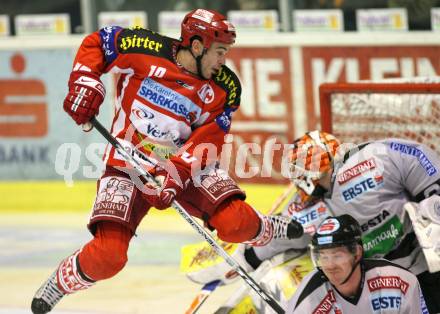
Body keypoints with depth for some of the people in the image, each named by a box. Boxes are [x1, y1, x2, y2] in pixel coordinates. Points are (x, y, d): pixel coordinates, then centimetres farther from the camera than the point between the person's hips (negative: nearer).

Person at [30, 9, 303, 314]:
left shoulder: (224, 88, -8)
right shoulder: (143, 48, -14)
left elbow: (205, 142, -12)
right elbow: (96, 43, 1)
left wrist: (176, 174, -27)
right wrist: (85, 84, -13)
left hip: (187, 165, 2)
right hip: (128, 163, -2)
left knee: (236, 222, -21)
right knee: (107, 256, -18)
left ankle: (270, 231, 14)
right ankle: (58, 285, 11)